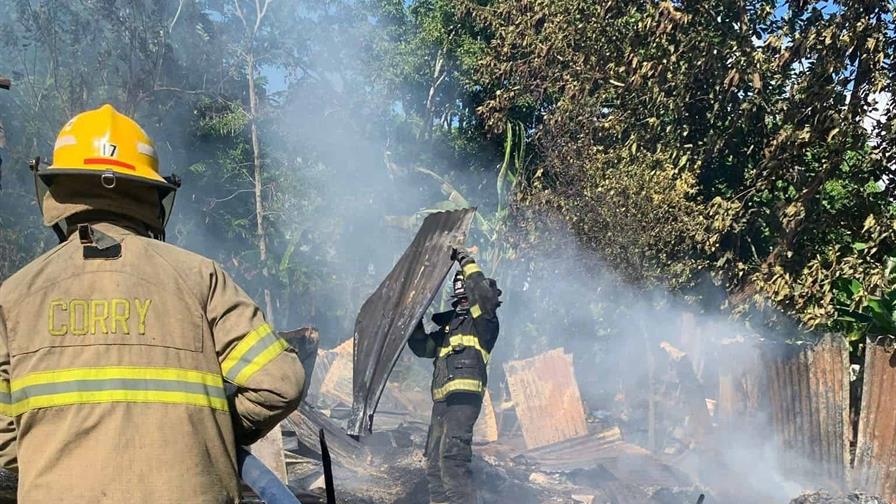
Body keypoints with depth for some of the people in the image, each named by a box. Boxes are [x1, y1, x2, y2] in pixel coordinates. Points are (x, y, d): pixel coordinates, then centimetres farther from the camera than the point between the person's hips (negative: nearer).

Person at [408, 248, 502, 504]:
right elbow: (422, 347, 28)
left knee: (452, 459, -21)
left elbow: (485, 294, -16)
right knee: (434, 464, 11)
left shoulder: (484, 319, 5)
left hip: (464, 397, -9)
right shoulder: (449, 324, 27)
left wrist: (466, 261, -9)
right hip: (441, 400, 9)